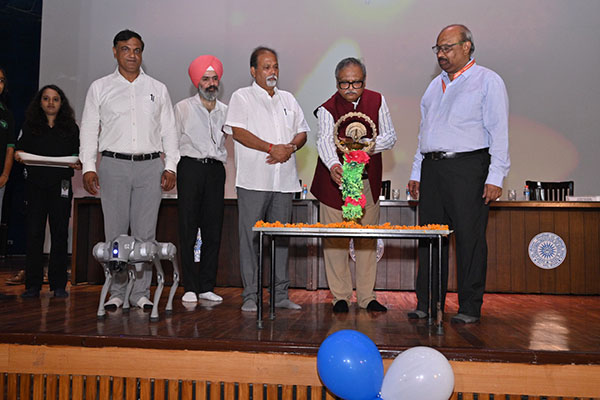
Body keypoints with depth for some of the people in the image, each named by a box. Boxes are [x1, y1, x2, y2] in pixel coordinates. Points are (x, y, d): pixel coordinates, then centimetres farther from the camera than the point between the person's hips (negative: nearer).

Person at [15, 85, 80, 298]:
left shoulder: (71, 128, 10)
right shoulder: (30, 126, 13)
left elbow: (78, 154, 9)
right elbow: (21, 148, 12)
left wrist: (78, 164, -11)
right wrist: (18, 155, -10)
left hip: (61, 186, 0)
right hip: (35, 185, 1)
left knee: (59, 234, 1)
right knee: (34, 234, -1)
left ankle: (58, 284, 8)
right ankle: (32, 284, 6)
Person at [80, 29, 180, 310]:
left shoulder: (158, 89, 14)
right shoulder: (100, 88, 12)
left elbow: (169, 131, 12)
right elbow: (89, 129, 9)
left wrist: (171, 166, 2)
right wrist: (88, 167, 0)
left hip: (150, 165, 1)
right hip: (113, 164, 0)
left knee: (145, 233, -1)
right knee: (115, 231, 0)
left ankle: (141, 292, 7)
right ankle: (117, 292, 9)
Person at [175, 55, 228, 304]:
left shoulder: (225, 111, 16)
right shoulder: (183, 108, 9)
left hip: (215, 169, 3)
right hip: (190, 167, -2)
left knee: (213, 230, 1)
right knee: (188, 229, -4)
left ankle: (207, 287, 9)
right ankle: (190, 288, 2)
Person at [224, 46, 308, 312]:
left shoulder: (288, 99, 21)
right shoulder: (242, 97, 5)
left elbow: (302, 132, 17)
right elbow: (238, 131, -7)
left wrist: (289, 148, -5)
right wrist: (272, 148, -14)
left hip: (284, 180, 5)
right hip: (253, 180, -4)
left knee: (281, 237, 7)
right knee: (250, 237, -3)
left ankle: (280, 295, 15)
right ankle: (250, 295, 6)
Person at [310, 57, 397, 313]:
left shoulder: (377, 101, 2)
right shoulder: (328, 108, -8)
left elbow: (390, 137, 1)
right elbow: (325, 140, -26)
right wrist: (333, 165, -47)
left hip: (368, 181, 3)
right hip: (335, 178, -2)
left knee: (368, 239, 6)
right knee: (335, 240, 0)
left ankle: (366, 296, 18)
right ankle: (340, 296, 14)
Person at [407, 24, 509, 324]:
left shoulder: (487, 80, 3)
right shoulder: (435, 85, 21)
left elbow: (499, 131, -3)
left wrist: (495, 177, -12)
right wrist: (416, 172, 15)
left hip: (467, 167, -6)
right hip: (431, 168, 6)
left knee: (470, 238, -4)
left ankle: (470, 308, 6)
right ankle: (427, 303, 13)